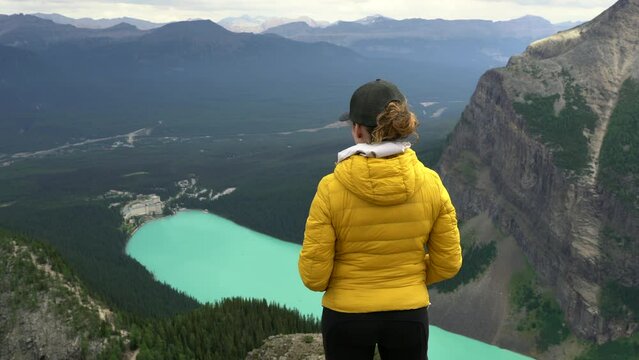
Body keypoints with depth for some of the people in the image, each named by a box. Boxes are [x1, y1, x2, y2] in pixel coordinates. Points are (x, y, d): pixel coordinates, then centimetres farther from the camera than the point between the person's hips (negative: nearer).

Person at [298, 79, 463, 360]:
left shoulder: (331, 189, -19)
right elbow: (448, 263, -3)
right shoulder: (430, 183, -12)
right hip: (408, 315, 2)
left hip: (347, 316, -1)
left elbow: (314, 275, -15)